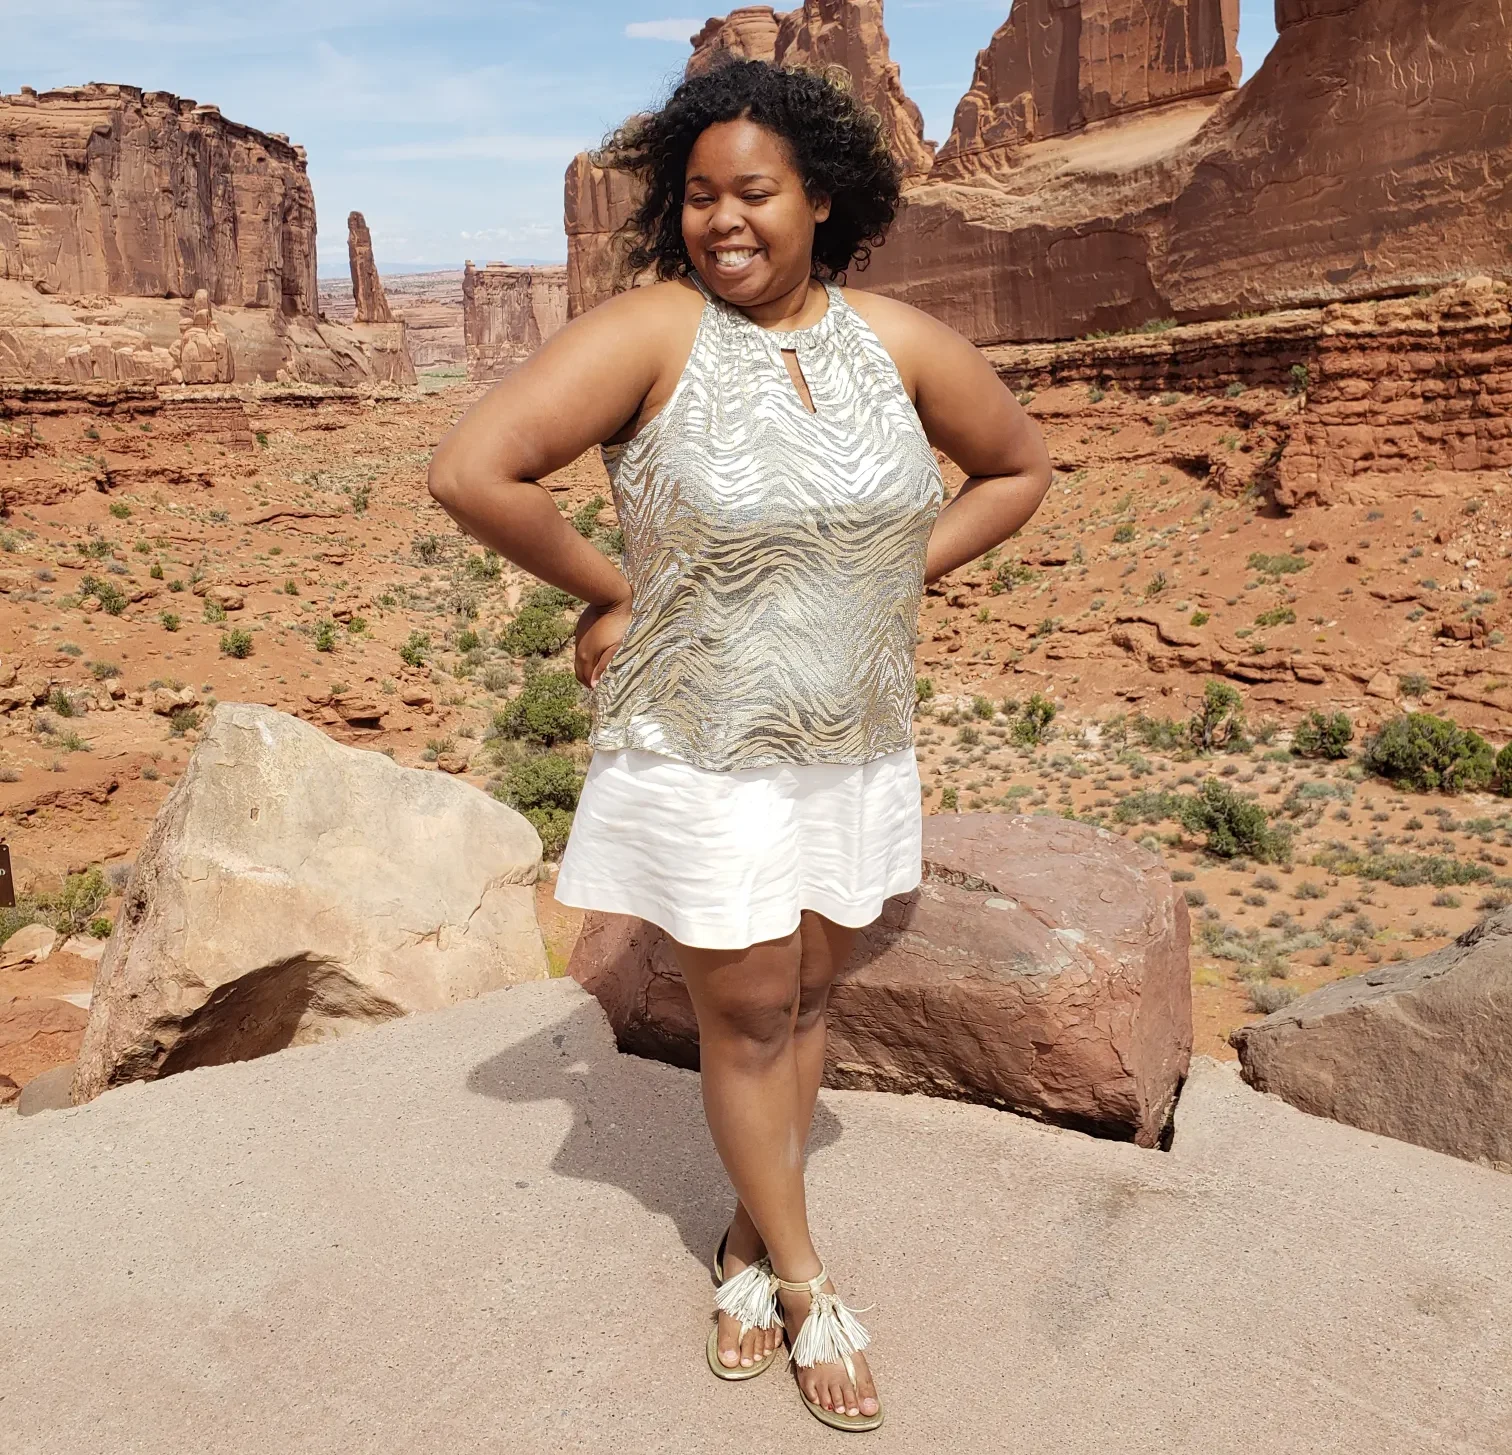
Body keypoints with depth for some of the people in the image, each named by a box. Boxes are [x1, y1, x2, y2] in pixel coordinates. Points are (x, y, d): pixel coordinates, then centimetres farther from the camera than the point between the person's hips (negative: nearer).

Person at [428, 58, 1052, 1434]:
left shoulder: (899, 340, -3)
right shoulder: (652, 331, -15)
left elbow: (1021, 467, 12)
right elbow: (470, 470, -23)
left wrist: (903, 572, 1)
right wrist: (606, 592, -15)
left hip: (856, 747, 4)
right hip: (705, 754, -4)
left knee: (807, 998, 16)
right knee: (748, 1014, 9)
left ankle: (749, 1244, 39)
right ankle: (804, 1278, 32)